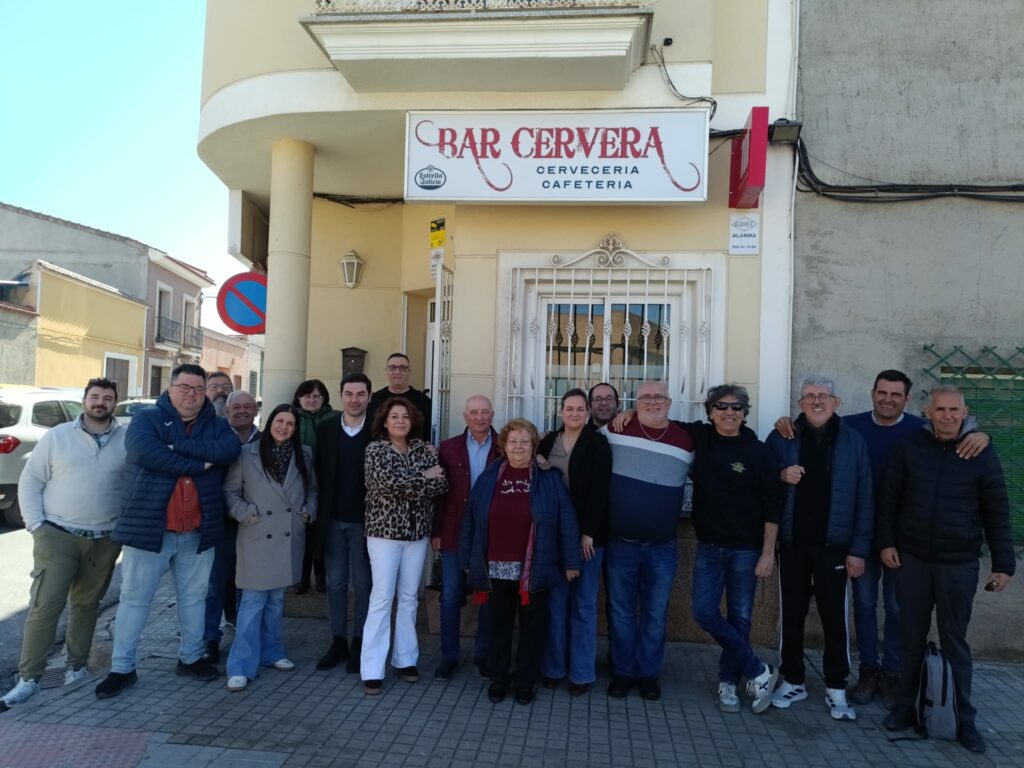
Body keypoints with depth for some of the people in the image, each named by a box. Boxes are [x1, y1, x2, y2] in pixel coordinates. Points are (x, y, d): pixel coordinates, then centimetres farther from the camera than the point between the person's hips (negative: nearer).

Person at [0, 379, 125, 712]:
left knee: (86, 605, 13)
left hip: (105, 541, 2)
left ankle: (77, 665, 27)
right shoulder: (57, 436, 0)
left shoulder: (127, 440, 1)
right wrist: (36, 525, -6)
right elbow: (30, 481, 2)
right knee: (44, 606, -4)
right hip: (57, 536, -1)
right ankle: (28, 677, 5)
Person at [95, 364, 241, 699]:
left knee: (194, 597, 15)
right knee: (134, 598, 7)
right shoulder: (147, 418, -1)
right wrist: (200, 463, -17)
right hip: (149, 527, -3)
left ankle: (191, 657, 31)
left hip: (198, 532, 3)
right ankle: (121, 668, 20)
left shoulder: (216, 425, 7)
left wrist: (179, 446, -21)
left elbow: (230, 449, -15)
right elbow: (145, 451, -22)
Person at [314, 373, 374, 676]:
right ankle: (338, 642, 24)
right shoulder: (326, 429, 3)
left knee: (362, 584, 7)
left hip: (363, 520, -3)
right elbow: (318, 473, 5)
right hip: (332, 520, 3)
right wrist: (320, 511, 0)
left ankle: (358, 643, 20)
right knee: (335, 583, 12)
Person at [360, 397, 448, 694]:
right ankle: (372, 669, 1)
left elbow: (442, 483, -5)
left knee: (409, 597, 10)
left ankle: (405, 659, 21)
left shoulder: (423, 449, 6)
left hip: (418, 531, 3)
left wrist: (405, 488, -13)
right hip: (385, 530, -3)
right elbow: (386, 482, -19)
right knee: (382, 597, -4)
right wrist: (423, 478, -12)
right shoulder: (375, 449, -3)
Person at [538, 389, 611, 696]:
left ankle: (582, 672, 14)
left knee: (583, 604, 4)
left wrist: (588, 532, -14)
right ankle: (554, 667, 19)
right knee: (555, 601, 7)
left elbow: (599, 490, -9)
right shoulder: (547, 442, 8)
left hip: (587, 534, -3)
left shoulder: (598, 443, -3)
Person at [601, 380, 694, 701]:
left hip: (663, 547, 1)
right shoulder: (616, 430, -4)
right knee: (622, 611, 11)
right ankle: (622, 671, 26)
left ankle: (648, 673, 27)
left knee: (655, 614, 11)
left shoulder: (686, 440, 0)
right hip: (620, 543, -1)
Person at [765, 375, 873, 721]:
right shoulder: (781, 438, 1)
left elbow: (864, 500, -1)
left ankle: (836, 689, 19)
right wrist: (780, 475, -15)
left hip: (833, 545, -1)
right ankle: (792, 681, 24)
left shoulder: (853, 441, 0)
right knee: (792, 615, 10)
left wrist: (858, 549, -6)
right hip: (792, 543, 1)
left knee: (834, 618, 4)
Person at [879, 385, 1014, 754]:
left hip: (959, 564, -1)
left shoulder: (982, 453, -3)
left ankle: (964, 718, 21)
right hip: (912, 559, 1)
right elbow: (890, 499, 5)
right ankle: (906, 706, 25)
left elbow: (996, 512, -1)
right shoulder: (909, 448, -1)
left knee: (955, 643, 8)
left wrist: (1003, 563, -3)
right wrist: (886, 541, -1)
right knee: (912, 640, 11)